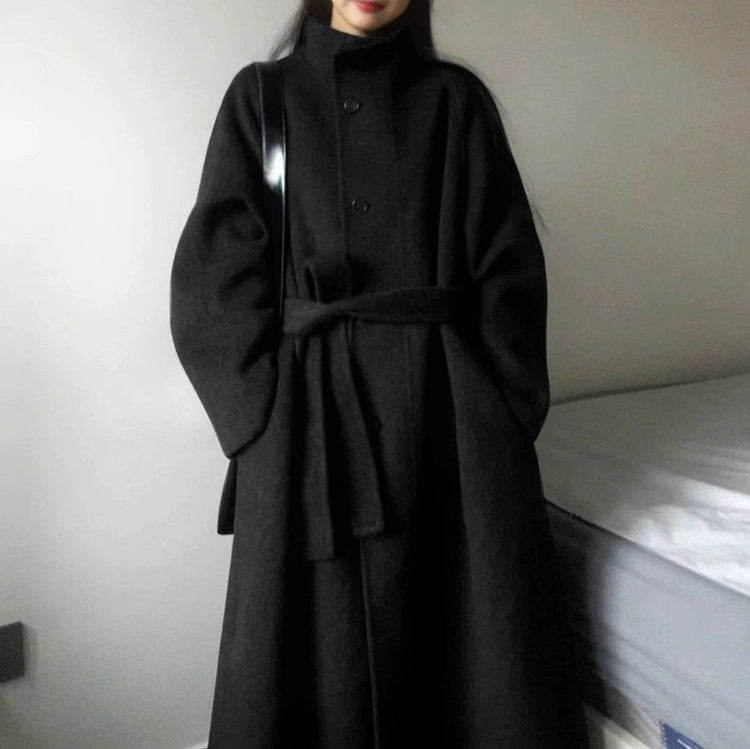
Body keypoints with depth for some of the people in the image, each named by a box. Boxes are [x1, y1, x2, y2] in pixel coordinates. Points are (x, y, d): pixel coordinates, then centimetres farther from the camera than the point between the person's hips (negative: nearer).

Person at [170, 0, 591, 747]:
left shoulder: (456, 97, 9)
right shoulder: (260, 96, 8)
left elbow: (508, 269, 5)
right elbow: (214, 276, 1)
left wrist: (500, 407, -3)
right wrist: (268, 412, -7)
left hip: (448, 407, 1)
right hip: (310, 412, 0)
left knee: (468, 629, 6)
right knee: (318, 642, 6)